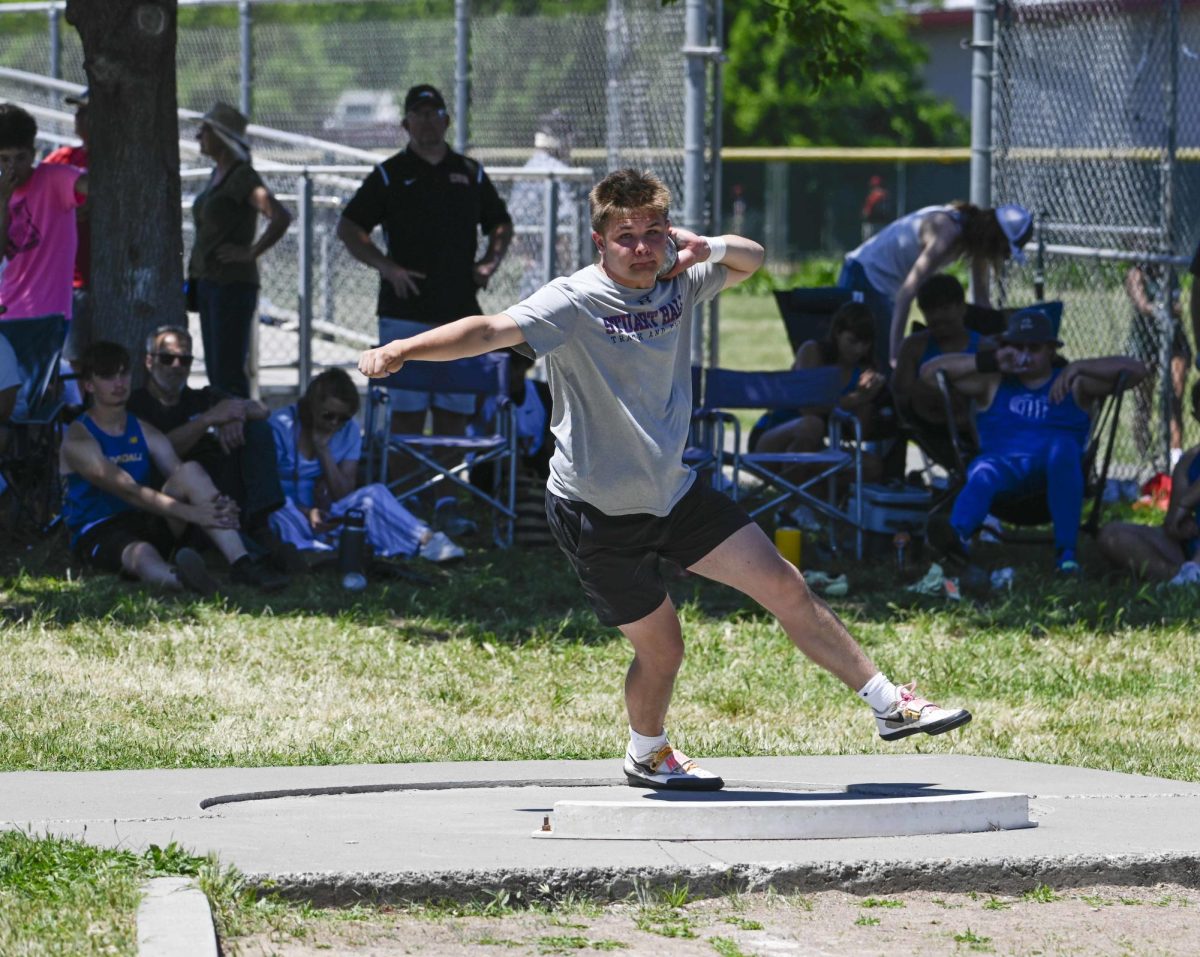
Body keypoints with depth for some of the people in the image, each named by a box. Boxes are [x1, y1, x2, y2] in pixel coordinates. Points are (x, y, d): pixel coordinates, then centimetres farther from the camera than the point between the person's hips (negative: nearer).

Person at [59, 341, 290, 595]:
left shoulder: (144, 432, 14)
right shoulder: (78, 439, -8)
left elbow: (180, 476, 0)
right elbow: (127, 490, -21)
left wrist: (217, 505, -25)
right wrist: (190, 512, -31)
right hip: (98, 533, -6)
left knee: (190, 471, -19)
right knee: (142, 555, -42)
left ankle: (240, 563, -37)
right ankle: (180, 578, -82)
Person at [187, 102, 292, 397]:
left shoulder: (242, 176, -13)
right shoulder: (218, 174, 14)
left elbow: (281, 218, -26)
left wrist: (250, 253, -18)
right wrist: (194, 276, 18)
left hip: (232, 284, -9)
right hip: (208, 282, 9)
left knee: (228, 374, -10)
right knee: (216, 373, 10)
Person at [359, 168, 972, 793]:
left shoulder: (679, 283, -2)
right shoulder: (574, 302, -21)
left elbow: (750, 260, 15)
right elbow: (491, 330, -33)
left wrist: (714, 248, -9)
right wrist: (397, 350, -47)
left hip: (673, 490, 6)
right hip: (597, 512, -6)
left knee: (785, 587, 2)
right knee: (661, 647, 2)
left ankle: (889, 705, 12)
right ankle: (646, 754, 33)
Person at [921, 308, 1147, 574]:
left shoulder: (1072, 383, 20)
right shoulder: (993, 384, 23)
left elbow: (1135, 371, 11)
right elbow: (929, 371, 17)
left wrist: (1079, 367, -1)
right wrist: (992, 362, 9)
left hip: (1054, 467, -1)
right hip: (1004, 464, 1)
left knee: (1062, 446, -36)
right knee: (983, 473, -36)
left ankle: (1066, 552, -41)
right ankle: (956, 535, -69)